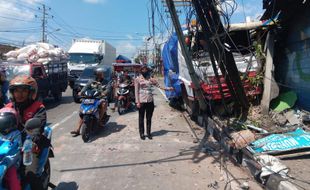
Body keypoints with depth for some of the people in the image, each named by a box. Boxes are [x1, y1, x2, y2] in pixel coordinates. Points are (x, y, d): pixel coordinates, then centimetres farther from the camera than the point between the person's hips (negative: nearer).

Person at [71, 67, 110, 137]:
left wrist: (104, 93, -33)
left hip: (101, 99, -2)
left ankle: (100, 119, -26)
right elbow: (86, 87, 0)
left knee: (104, 104, -38)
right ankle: (78, 130, -8)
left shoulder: (106, 82, 9)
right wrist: (81, 92, -21)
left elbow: (108, 88, -10)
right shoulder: (91, 81, 15)